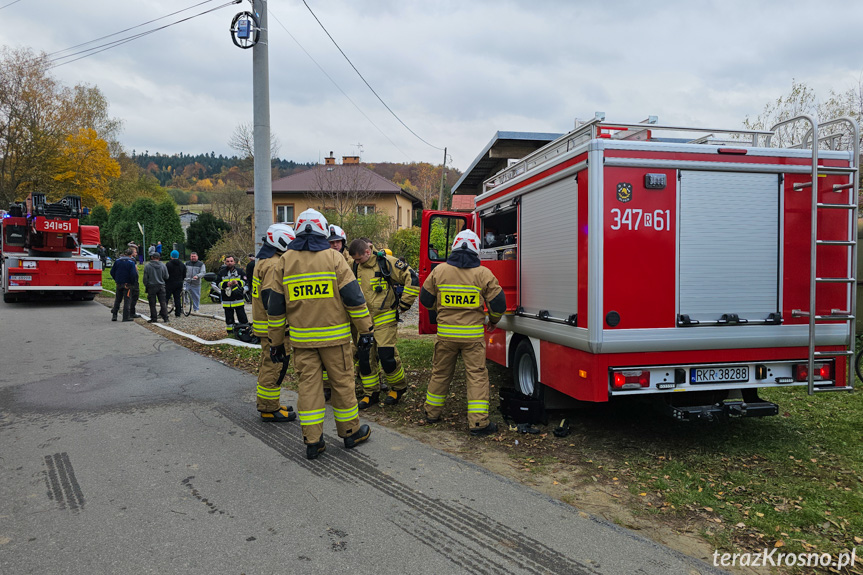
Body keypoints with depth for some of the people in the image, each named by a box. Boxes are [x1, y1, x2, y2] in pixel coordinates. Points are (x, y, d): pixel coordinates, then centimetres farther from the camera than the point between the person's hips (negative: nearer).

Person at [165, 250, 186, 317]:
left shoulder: (168, 264, -9)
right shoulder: (182, 264, 8)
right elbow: (184, 276, 13)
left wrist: (165, 282, 5)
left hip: (170, 284, -5)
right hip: (179, 284, 5)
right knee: (177, 298, 7)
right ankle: (178, 313, 7)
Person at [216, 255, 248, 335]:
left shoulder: (239, 271, 6)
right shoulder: (221, 273, 7)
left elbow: (245, 282, 4)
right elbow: (218, 283, 1)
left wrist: (238, 282, -15)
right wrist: (226, 284, -16)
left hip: (239, 299, -1)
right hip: (227, 300, 1)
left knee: (242, 316, 1)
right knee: (229, 318, 7)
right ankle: (230, 332, 17)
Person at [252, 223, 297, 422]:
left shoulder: (264, 261, 16)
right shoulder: (274, 265, -18)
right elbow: (270, 297, -26)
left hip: (265, 324, 11)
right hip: (273, 327, -11)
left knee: (268, 364, 19)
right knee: (274, 366, -4)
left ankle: (267, 404, 30)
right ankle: (270, 409, 4)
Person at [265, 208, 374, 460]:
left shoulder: (285, 261, 4)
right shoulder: (333, 258, -4)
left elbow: (275, 305, 6)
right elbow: (354, 297, -7)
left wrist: (276, 342, 12)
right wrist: (365, 330, 0)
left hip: (301, 338, 2)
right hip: (333, 335, -2)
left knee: (308, 385, 7)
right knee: (342, 382, 9)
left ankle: (312, 441, 10)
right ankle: (350, 432, 22)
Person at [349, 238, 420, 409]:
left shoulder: (386, 262, -12)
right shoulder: (356, 266, 6)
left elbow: (412, 278, -12)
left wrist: (404, 304, -9)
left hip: (385, 318, -6)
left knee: (387, 355, -6)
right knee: (365, 355, 5)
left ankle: (398, 387, 18)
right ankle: (371, 393, 19)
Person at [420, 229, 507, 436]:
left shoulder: (439, 270, 0)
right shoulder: (483, 274, -5)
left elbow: (426, 298, 10)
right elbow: (498, 301, 0)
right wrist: (493, 320, 21)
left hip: (445, 333, 2)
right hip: (472, 334, -2)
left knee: (440, 373, 16)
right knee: (477, 375, 3)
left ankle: (432, 412, 29)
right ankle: (478, 422, 2)